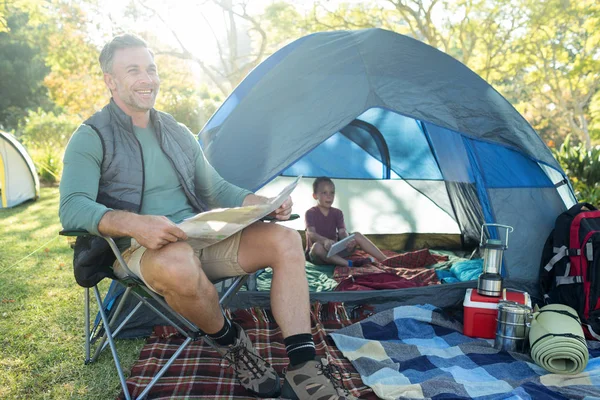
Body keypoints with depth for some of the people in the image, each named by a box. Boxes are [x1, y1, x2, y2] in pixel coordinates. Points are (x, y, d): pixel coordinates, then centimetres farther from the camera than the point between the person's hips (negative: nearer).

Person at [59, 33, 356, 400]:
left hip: (201, 237, 6)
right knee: (178, 264, -41)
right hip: (142, 250, -5)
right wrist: (136, 224, -34)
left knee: (285, 239, -15)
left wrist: (262, 203, -2)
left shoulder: (178, 133, 16)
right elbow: (72, 208, -15)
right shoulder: (92, 138, -2)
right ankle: (231, 342, -9)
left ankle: (304, 369, -19)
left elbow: (217, 190, 18)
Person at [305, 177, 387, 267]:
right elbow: (311, 233, -25)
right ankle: (349, 264, -40)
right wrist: (325, 241, -46)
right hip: (316, 254, -4)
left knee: (357, 236, -15)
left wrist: (348, 241, -35)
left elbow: (342, 232, -9)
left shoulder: (337, 213, 6)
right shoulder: (310, 213, -8)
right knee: (317, 246, -39)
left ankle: (386, 261, -19)